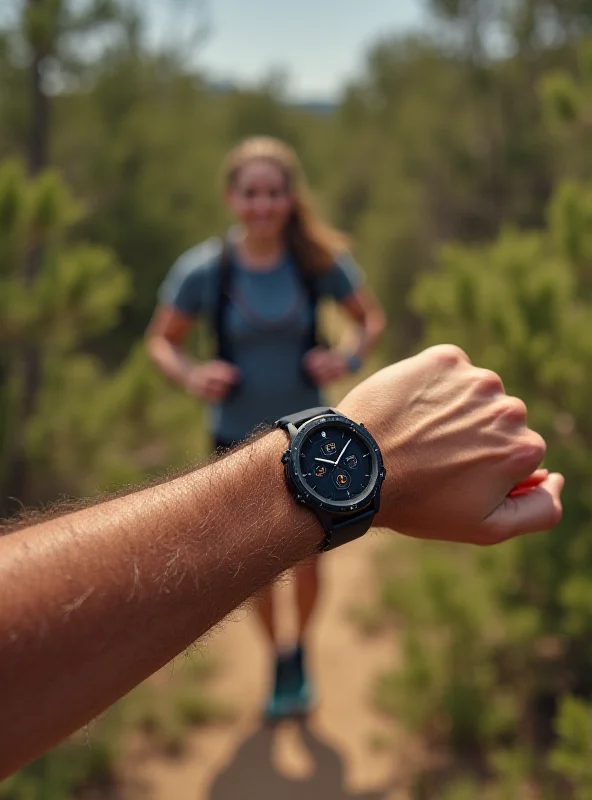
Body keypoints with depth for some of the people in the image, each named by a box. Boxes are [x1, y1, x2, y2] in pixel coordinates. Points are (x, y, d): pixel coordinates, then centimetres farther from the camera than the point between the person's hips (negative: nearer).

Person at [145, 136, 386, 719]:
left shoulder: (321, 261, -14)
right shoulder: (202, 270, -16)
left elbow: (371, 319, 1)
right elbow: (160, 340, -4)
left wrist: (349, 359, -19)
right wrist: (189, 376, -24)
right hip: (239, 437, 0)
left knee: (309, 556, 7)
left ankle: (302, 649, 39)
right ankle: (277, 659, 40)